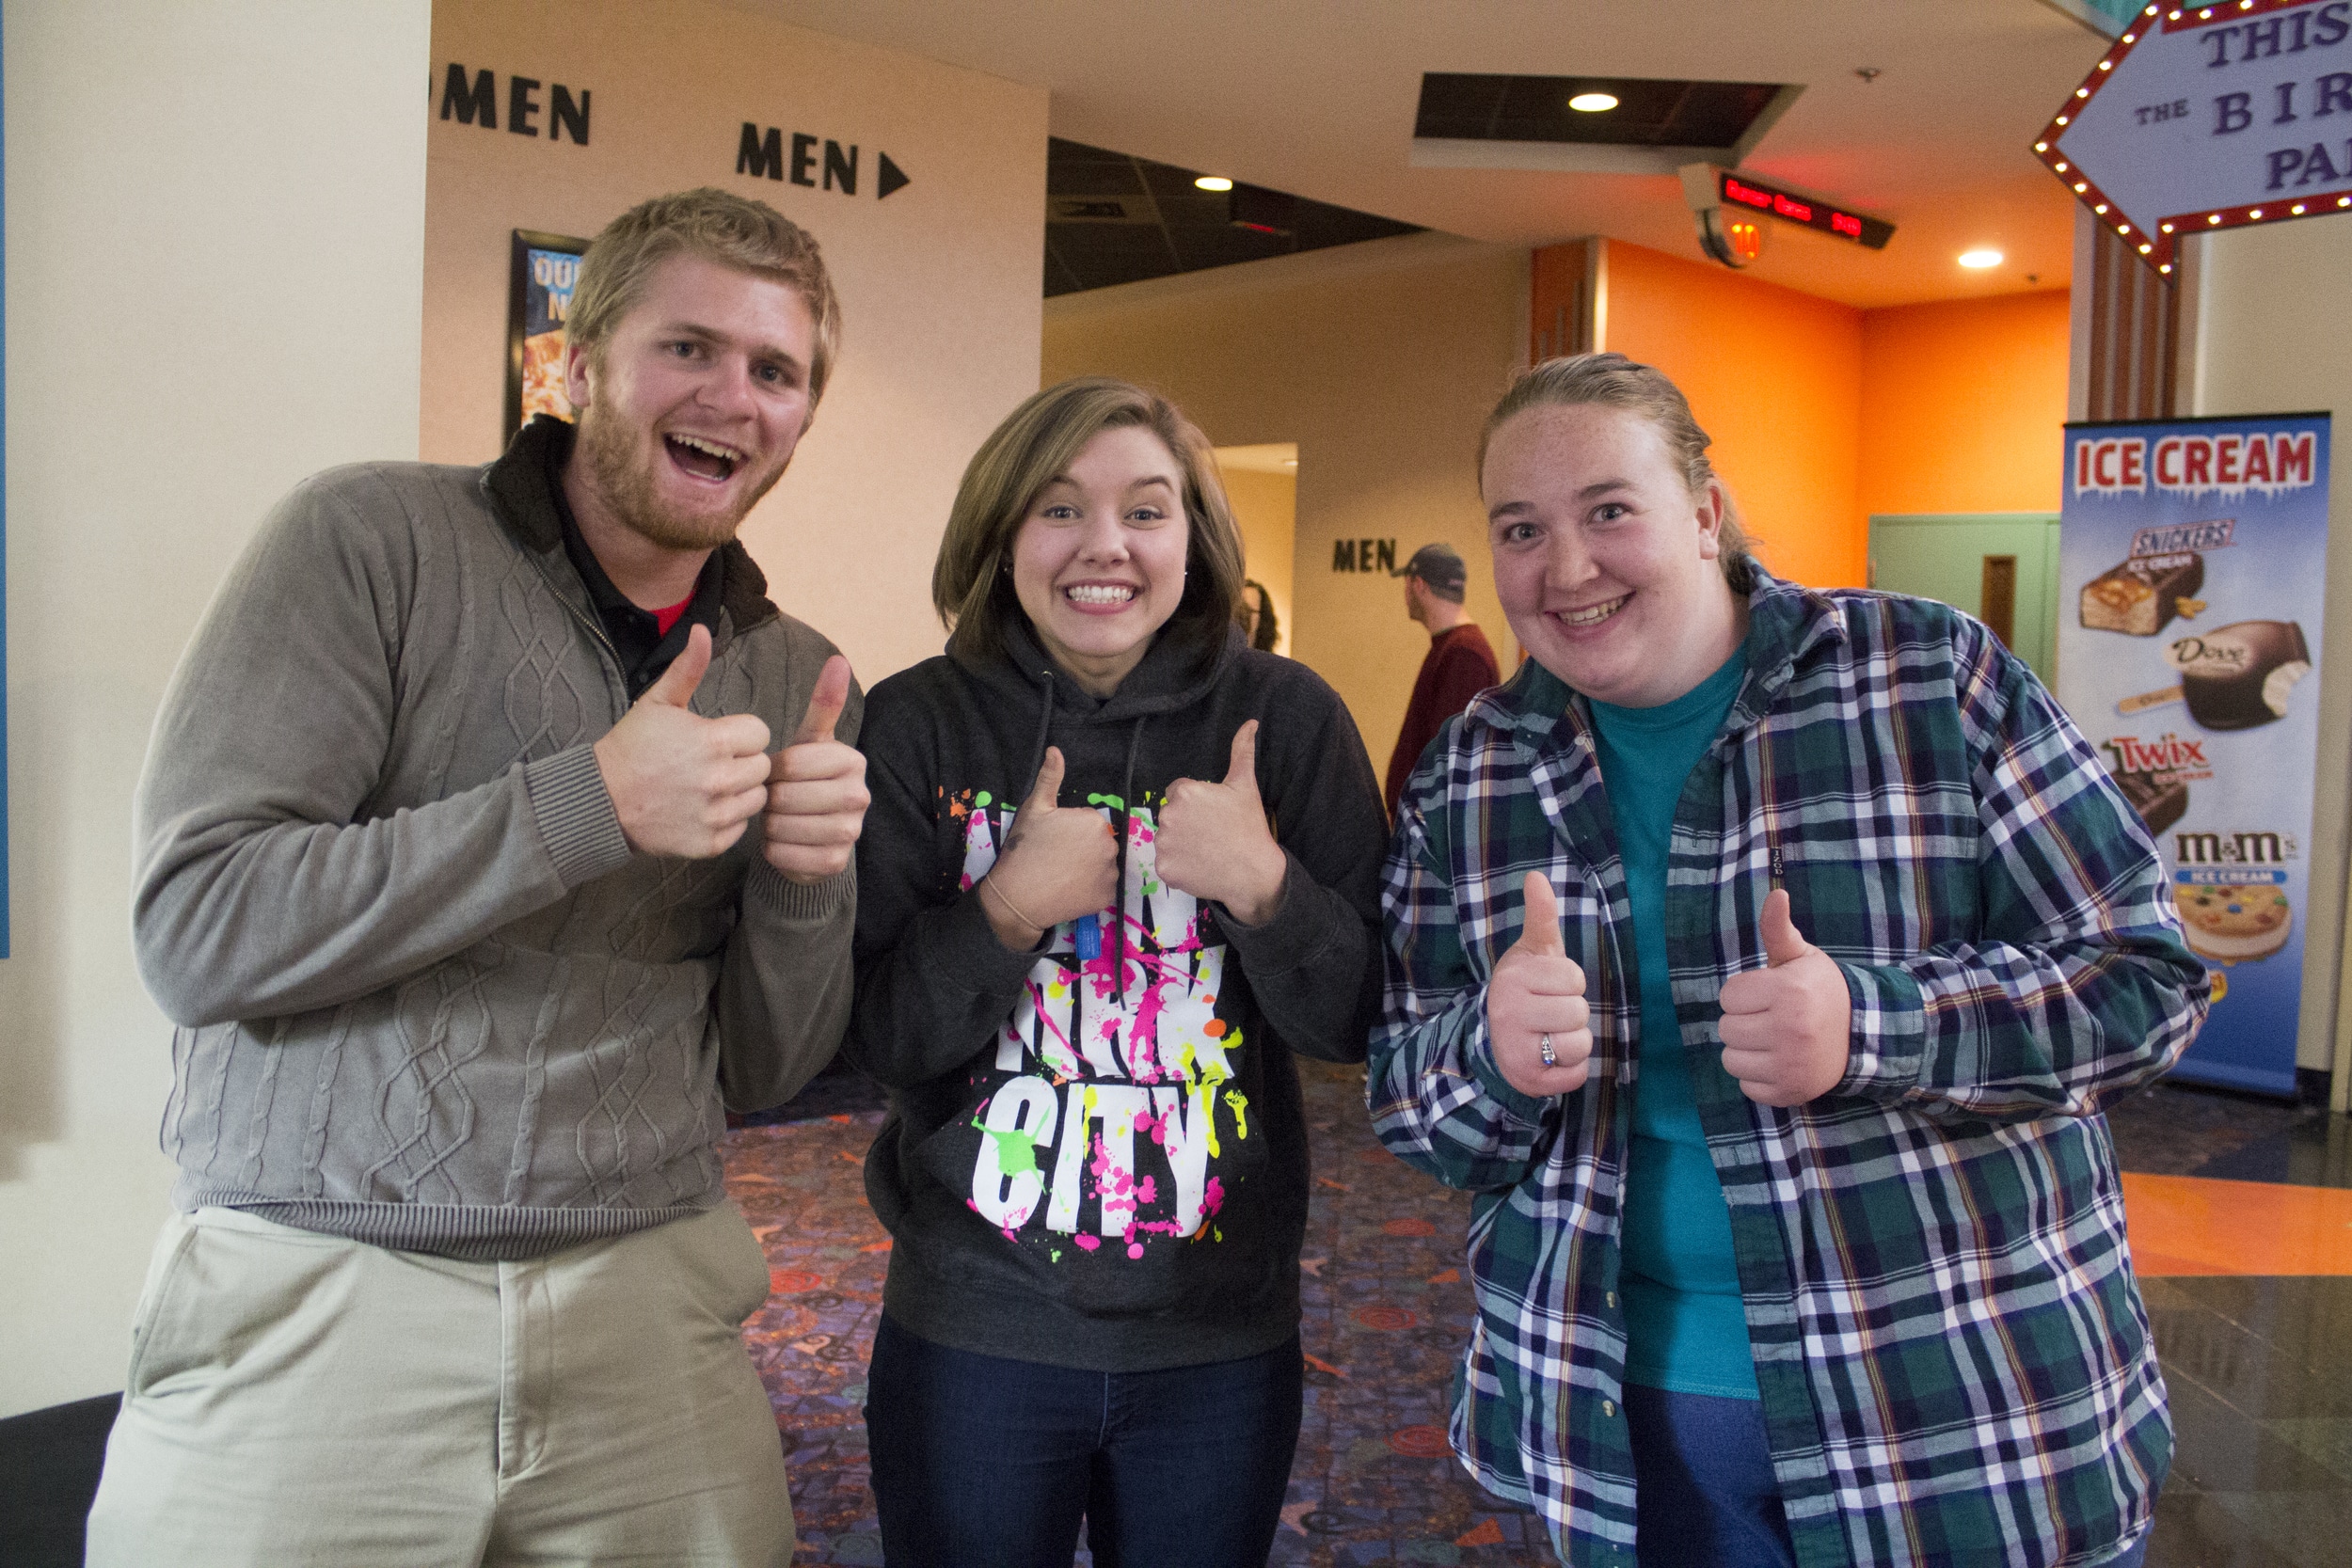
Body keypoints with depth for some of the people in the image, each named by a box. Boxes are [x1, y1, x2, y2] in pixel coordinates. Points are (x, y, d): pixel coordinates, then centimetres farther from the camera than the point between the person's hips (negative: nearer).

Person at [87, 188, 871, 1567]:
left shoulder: (793, 677, 6)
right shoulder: (373, 539, -6)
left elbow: (762, 1072, 8)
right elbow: (198, 931, -15)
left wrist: (808, 878, -12)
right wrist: (588, 804, -21)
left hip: (644, 1301, 4)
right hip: (316, 1303, -3)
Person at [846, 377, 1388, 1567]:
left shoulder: (1286, 718, -6)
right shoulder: (919, 724, -7)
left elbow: (1363, 1023, -5)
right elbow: (874, 1038, -6)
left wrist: (1266, 886, -22)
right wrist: (1008, 908, -21)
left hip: (1222, 1343, 1)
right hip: (973, 1335, 0)